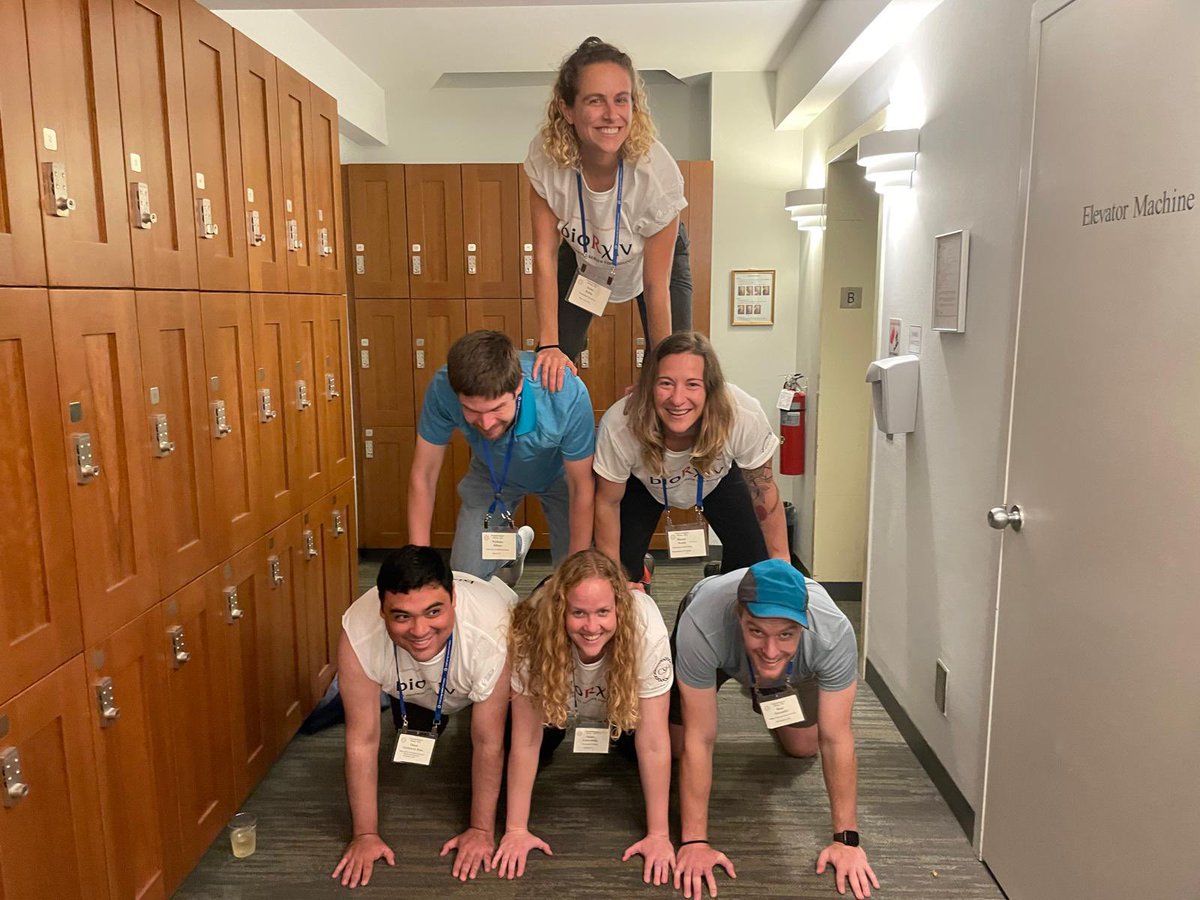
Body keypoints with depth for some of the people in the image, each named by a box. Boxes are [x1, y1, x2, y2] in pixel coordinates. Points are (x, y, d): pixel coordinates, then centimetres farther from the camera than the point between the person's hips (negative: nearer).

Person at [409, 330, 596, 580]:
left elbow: (582, 488, -26)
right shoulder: (442, 389, -37)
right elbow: (422, 476, -20)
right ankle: (516, 545, 30)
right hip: (491, 476, 2)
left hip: (559, 475, -1)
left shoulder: (568, 394, -42)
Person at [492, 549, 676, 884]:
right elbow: (526, 741, -28)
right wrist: (516, 829, -23)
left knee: (633, 743, -13)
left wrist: (658, 835, -28)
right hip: (556, 692, 0)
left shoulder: (646, 629, -41)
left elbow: (653, 743, -32)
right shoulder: (533, 633, -39)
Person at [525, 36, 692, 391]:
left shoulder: (657, 172, -37)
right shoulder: (546, 156, -32)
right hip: (581, 256, 2)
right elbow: (545, 254, -22)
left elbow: (656, 287, -29)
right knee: (549, 373, -2)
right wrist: (549, 345, -24)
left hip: (655, 258, -1)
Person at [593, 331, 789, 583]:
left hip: (718, 477, 1)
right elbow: (607, 502, -21)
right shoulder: (618, 426, -40)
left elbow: (764, 489, -19)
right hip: (644, 484, -1)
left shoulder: (745, 418, -39)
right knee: (624, 564, -12)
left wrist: (781, 559, -9)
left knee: (753, 557, -8)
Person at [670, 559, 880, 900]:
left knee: (803, 747, 4)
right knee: (676, 744, -3)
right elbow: (700, 739, -36)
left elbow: (835, 740, -29)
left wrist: (846, 839, -25)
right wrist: (694, 841, -33)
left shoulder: (834, 632, -42)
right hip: (716, 651, -1)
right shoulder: (700, 625, -46)